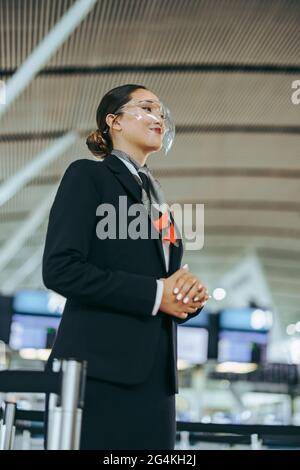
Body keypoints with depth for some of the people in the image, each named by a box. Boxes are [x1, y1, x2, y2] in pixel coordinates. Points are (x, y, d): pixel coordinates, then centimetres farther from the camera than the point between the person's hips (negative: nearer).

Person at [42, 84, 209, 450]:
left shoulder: (156, 198, 23)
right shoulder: (88, 175, 1)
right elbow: (60, 268, -12)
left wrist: (191, 294, -1)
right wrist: (153, 293, -13)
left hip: (154, 378, 7)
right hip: (100, 371, -7)